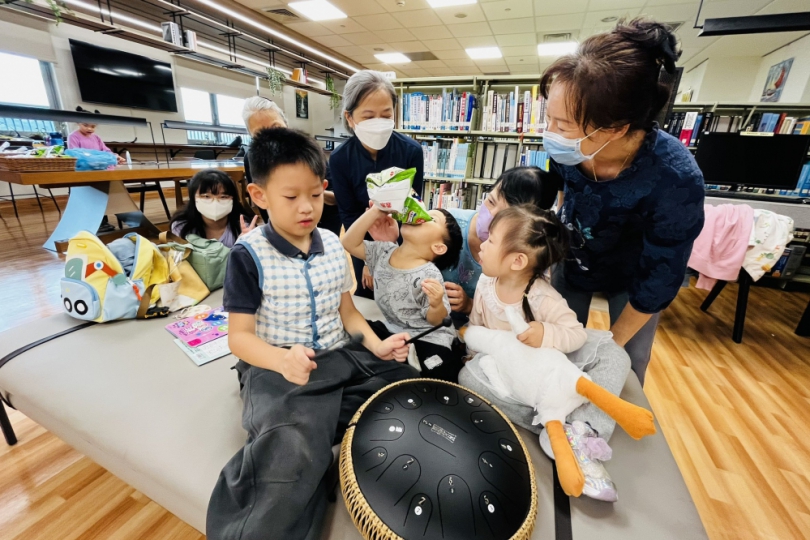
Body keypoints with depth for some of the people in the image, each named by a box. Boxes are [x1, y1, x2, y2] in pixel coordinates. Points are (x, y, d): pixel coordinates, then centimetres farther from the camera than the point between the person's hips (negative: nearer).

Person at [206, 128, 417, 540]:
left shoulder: (332, 245, 6)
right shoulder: (249, 254, -8)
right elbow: (240, 336, -8)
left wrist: (376, 345, -4)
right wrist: (282, 361, -29)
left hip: (339, 358, 6)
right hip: (276, 368, -5)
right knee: (292, 452, -33)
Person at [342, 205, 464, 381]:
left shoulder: (428, 275, -22)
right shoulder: (384, 252, -4)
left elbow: (436, 321, -14)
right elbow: (349, 243, -5)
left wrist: (437, 304, -38)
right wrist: (375, 212, -13)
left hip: (428, 339, -6)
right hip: (392, 328, 7)